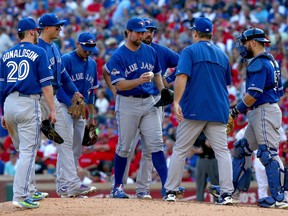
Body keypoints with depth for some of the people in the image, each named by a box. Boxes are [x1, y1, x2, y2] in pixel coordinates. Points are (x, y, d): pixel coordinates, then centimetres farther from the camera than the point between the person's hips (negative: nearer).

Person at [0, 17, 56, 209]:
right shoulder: (38, 52, -2)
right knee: (28, 152, -6)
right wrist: (52, 109, -6)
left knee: (24, 151, 18)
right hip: (29, 104, -6)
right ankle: (21, 196, -14)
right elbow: (46, 84, -8)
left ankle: (29, 191, 21)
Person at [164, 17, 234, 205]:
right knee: (222, 151, 1)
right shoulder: (222, 55, 14)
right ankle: (227, 193, -9)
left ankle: (171, 191, 6)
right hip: (218, 111, 3)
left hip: (194, 110, -3)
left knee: (180, 150, 6)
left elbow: (182, 77, -15)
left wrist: (176, 101, -22)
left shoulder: (190, 51, -1)